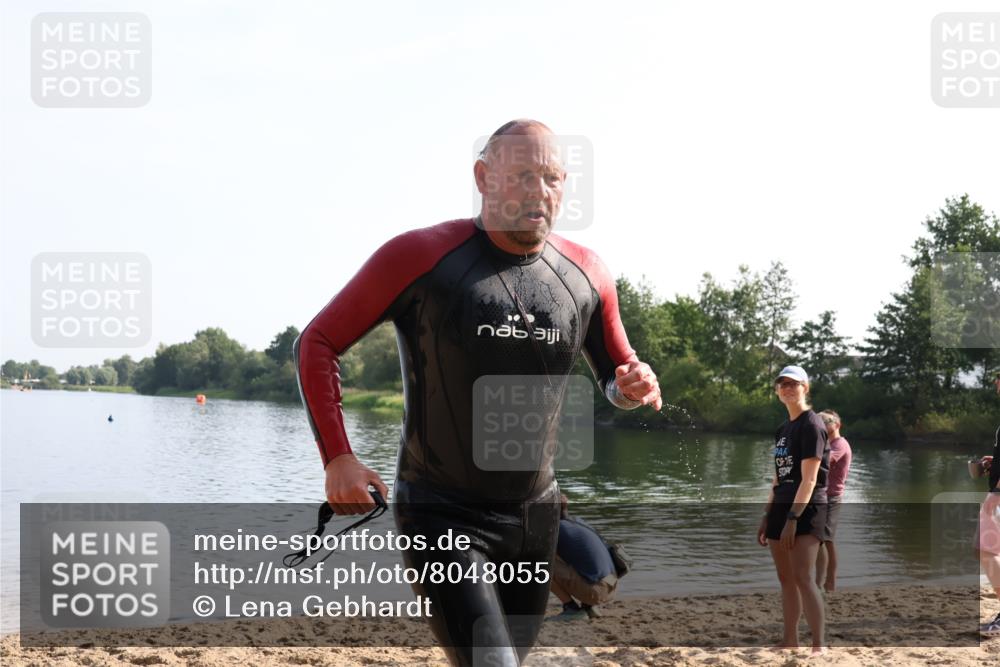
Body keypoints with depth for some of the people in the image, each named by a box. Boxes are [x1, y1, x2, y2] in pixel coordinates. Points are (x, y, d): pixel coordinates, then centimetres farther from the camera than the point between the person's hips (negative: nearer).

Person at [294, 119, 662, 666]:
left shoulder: (585, 274, 0)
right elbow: (316, 345, -6)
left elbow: (613, 378, 15)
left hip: (536, 516, 5)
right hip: (443, 516, -5)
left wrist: (635, 388, -10)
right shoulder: (419, 257, -13)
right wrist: (337, 457, -17)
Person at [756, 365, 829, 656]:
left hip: (806, 508, -8)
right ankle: (790, 641, 19)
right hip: (781, 506, 8)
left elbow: (809, 479, -16)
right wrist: (767, 516, 18)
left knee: (802, 577, -16)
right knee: (785, 578, 11)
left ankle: (819, 645, -14)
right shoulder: (783, 428, 16)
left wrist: (794, 518, -21)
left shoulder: (811, 424, -9)